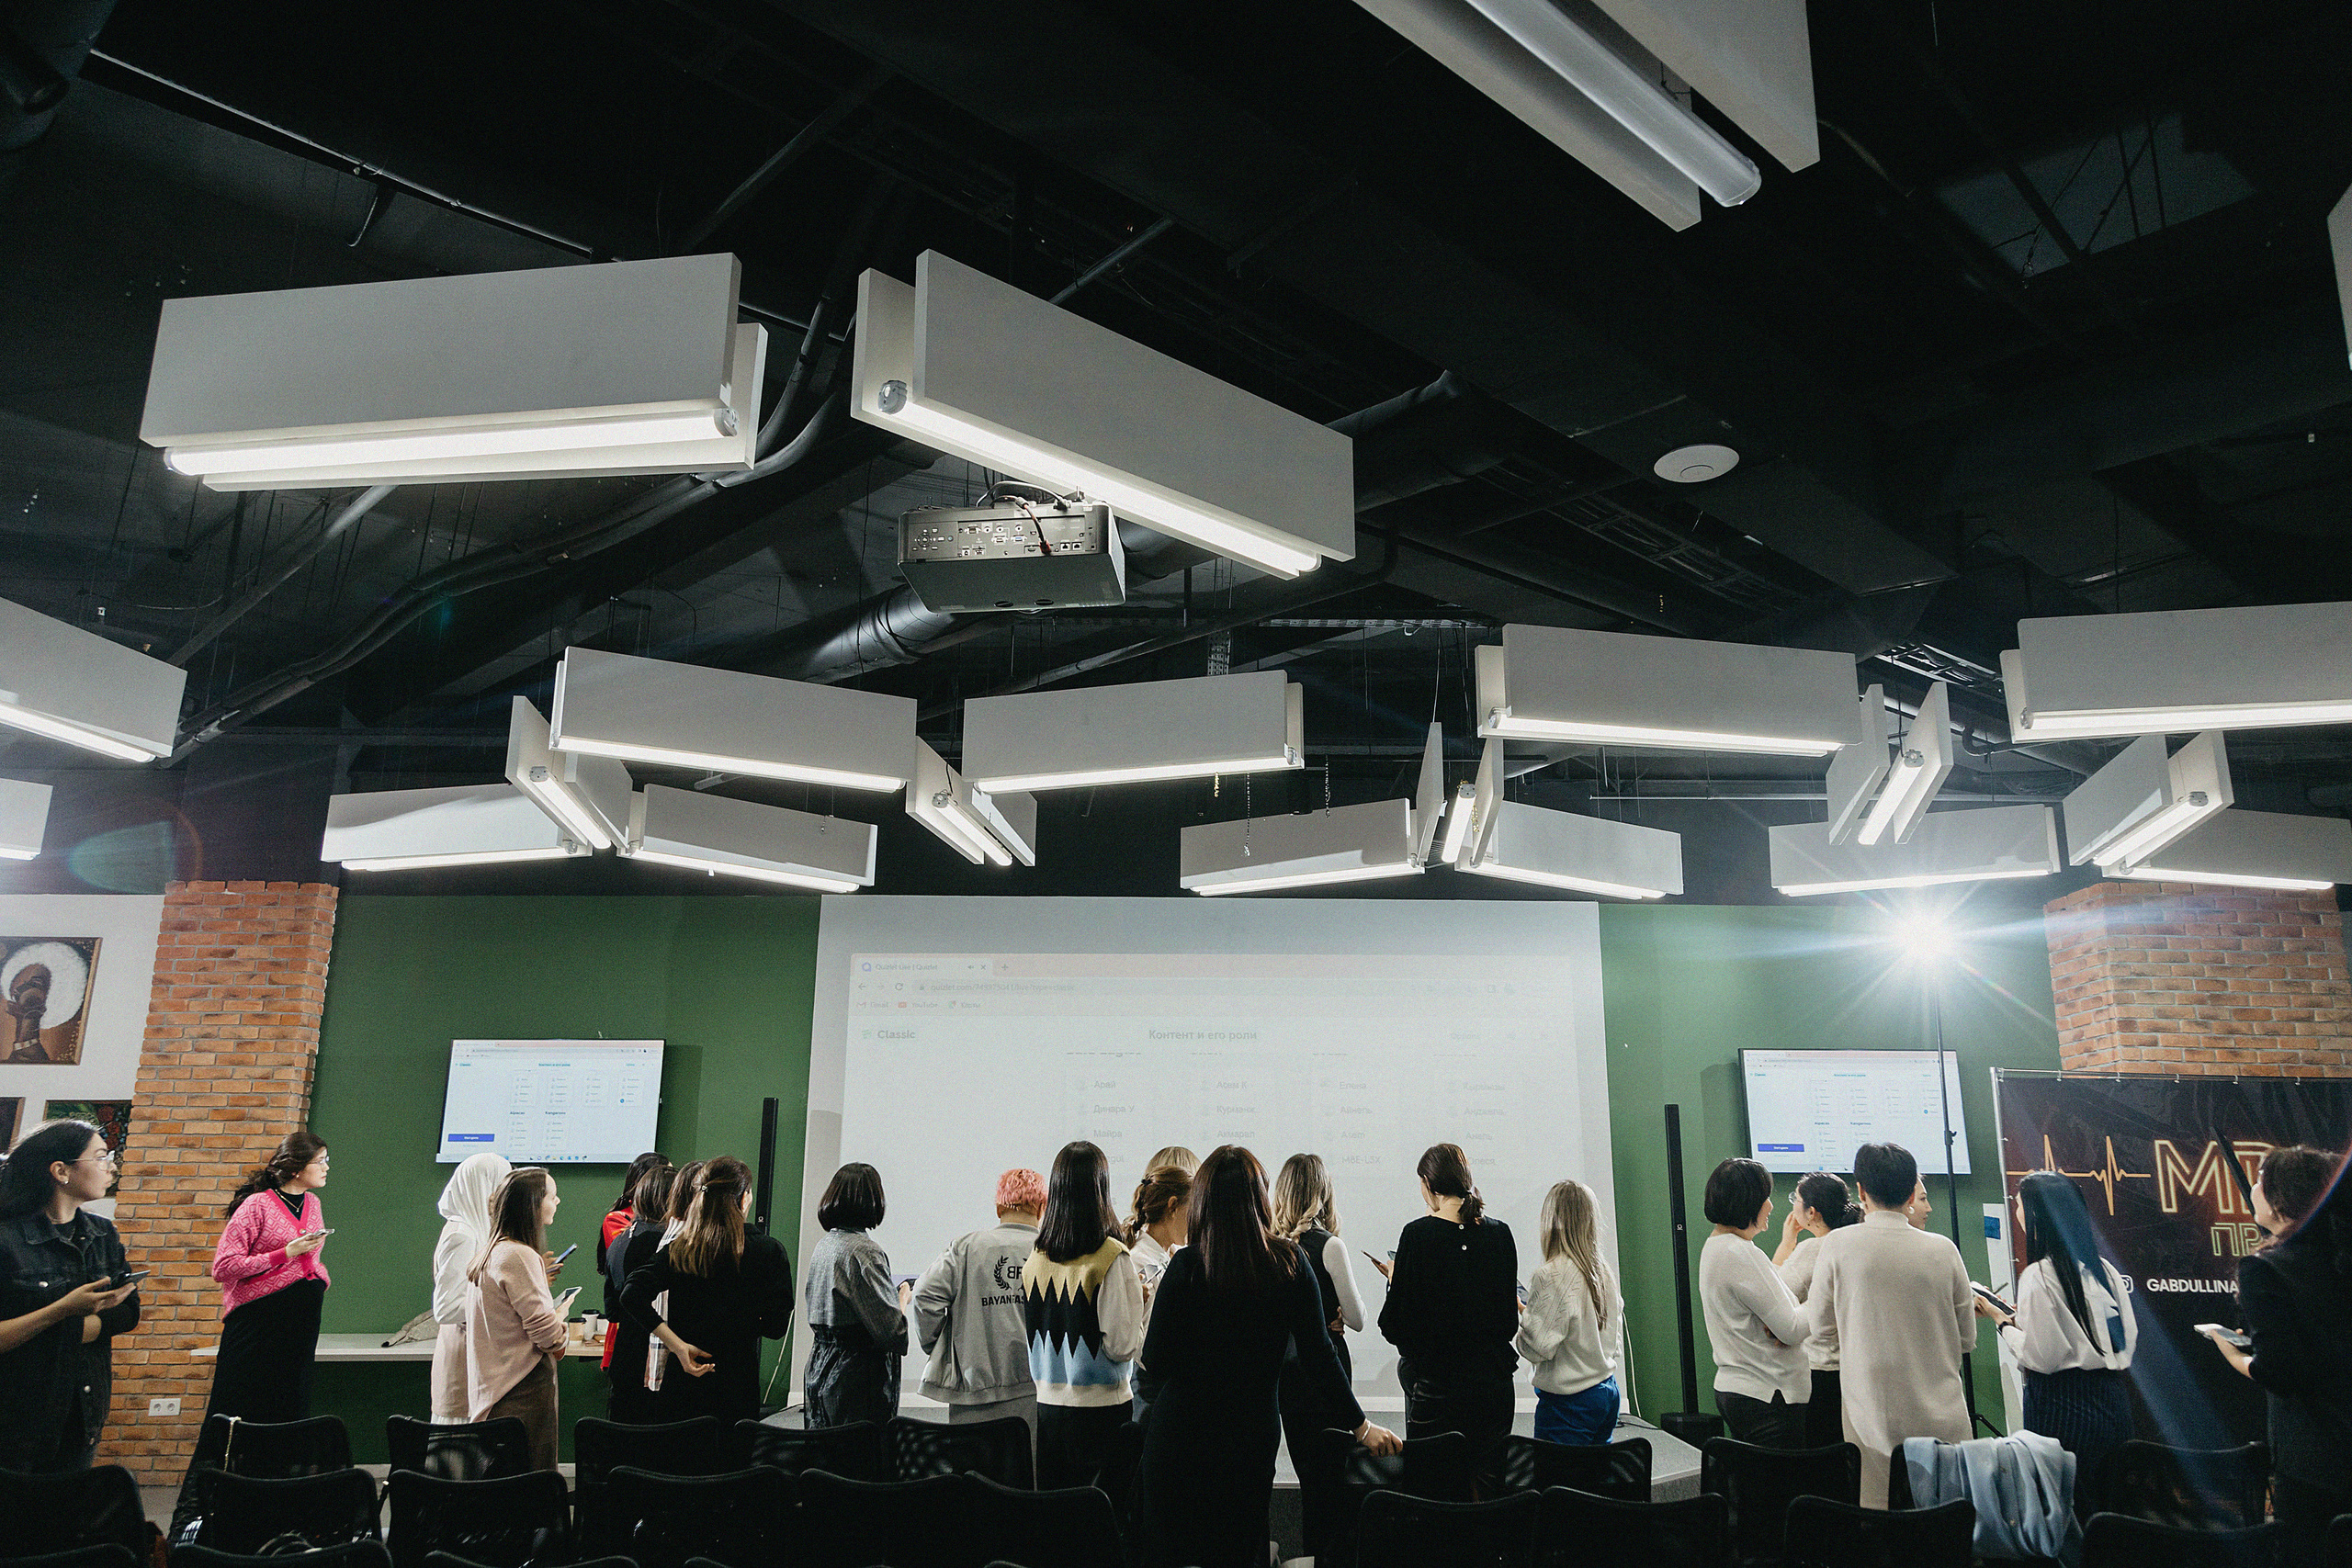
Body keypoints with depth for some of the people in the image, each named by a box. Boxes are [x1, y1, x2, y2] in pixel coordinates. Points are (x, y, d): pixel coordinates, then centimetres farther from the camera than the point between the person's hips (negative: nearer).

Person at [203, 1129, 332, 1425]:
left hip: (303, 1319, 6)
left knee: (290, 1411, 7)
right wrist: (286, 1254, -18)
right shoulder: (258, 1205, -8)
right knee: (240, 1412, -2)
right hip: (259, 1316, -6)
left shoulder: (313, 1203, 14)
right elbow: (223, 1268, -14)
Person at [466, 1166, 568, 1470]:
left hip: (492, 1385, 10)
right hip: (524, 1386, -10)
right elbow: (543, 1325, -20)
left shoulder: (489, 1253, 11)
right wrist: (560, 1342, -2)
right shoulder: (520, 1256, -20)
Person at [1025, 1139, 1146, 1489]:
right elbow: (1123, 1345, -14)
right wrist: (1140, 1300, 1)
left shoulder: (1036, 1257, 1)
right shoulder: (1112, 1257, -14)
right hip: (1100, 1408, -5)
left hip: (1048, 1405, 5)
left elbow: (1032, 1333, 9)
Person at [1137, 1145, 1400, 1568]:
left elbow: (1155, 1358, -10)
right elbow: (1317, 1353, -8)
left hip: (1180, 1433, -2)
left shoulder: (1186, 1267, -15)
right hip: (1253, 1433, 2)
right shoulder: (1290, 1263, -10)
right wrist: (1360, 1426, 0)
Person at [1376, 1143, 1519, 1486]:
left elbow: (1395, 1325, -10)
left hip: (1435, 1382, -4)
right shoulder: (1499, 1233, 0)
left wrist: (1394, 1280, 6)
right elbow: (1510, 1316, 8)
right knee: (1487, 1478, 12)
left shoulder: (1418, 1234, -12)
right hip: (1492, 1378, 4)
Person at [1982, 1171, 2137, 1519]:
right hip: (2111, 1397, 7)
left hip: (2062, 1404, -7)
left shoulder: (2038, 1275, -15)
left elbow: (2041, 1357, -16)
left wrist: (2002, 1320, -1)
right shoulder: (2103, 1268, 6)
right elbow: (2129, 1337, 12)